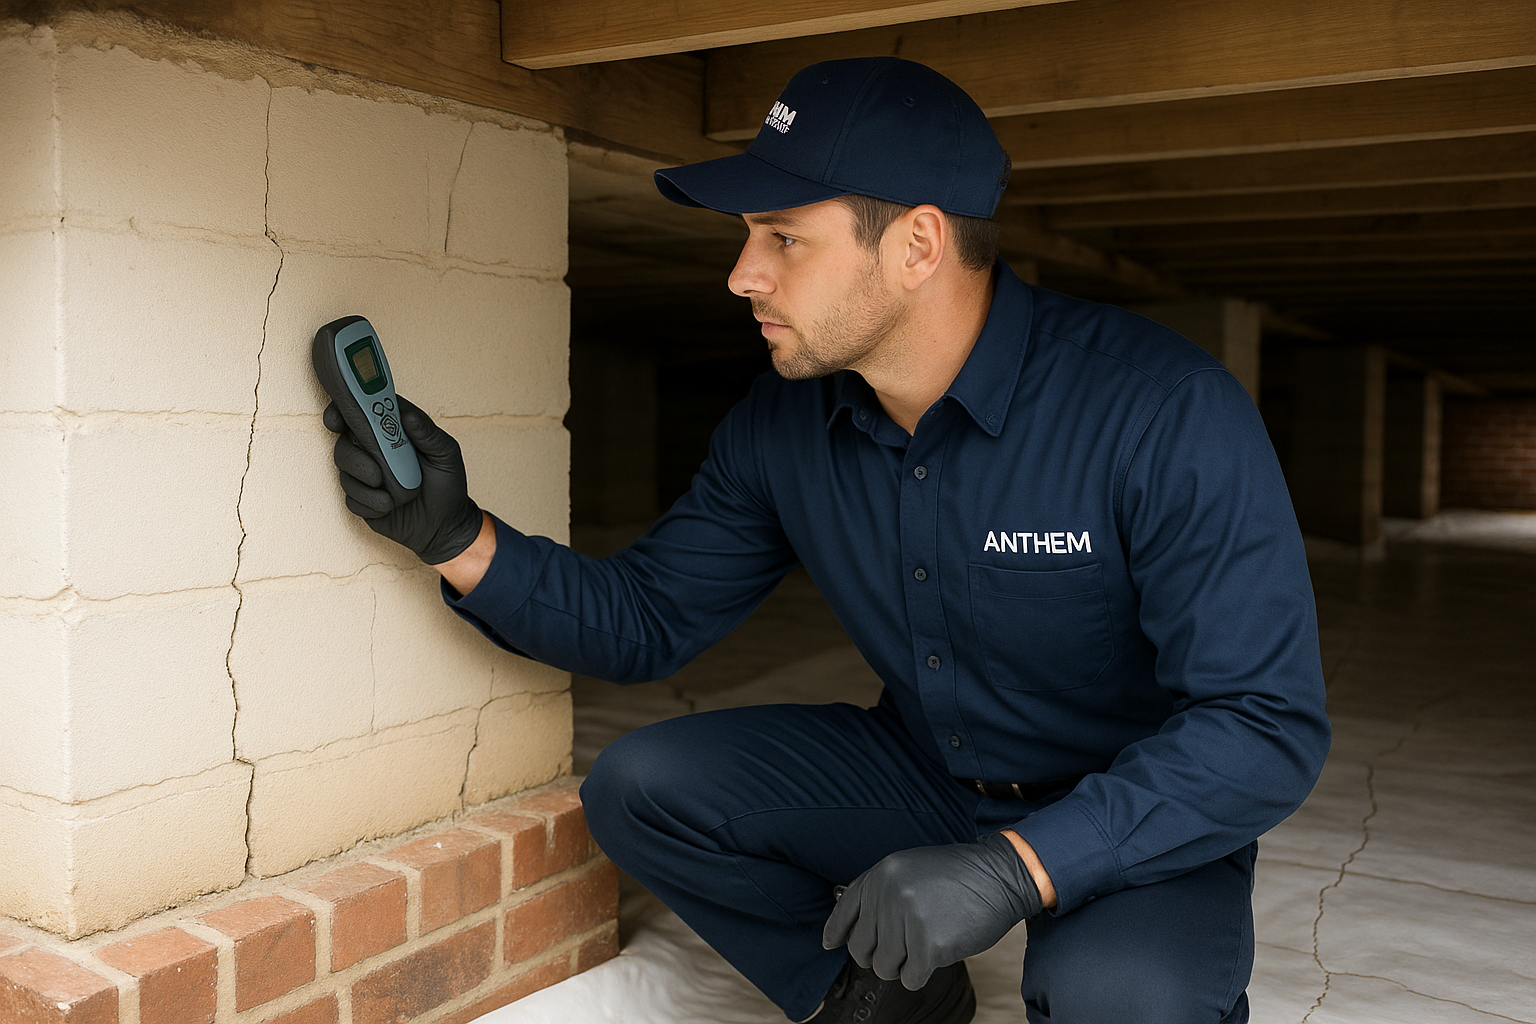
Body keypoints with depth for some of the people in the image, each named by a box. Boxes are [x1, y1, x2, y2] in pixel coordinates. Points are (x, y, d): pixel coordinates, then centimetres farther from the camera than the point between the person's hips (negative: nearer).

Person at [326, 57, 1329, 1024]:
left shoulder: (1164, 411, -26)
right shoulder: (782, 426, -7)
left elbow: (1267, 724, -27)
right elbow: (646, 620, 0)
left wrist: (1017, 867, -37)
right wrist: (458, 537, -16)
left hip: (1143, 824, -4)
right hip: (920, 775, 5)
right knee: (638, 787, -8)